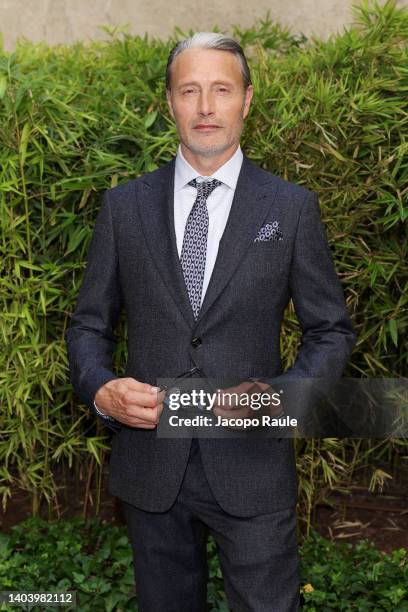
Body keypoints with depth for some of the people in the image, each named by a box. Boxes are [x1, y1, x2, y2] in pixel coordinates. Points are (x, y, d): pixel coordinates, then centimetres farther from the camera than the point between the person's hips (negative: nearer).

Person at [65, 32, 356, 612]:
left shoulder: (292, 207, -2)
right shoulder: (124, 205, 3)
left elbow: (331, 331, 3)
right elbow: (89, 324, 8)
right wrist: (101, 390, -12)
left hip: (252, 464, -2)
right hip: (150, 469, 2)